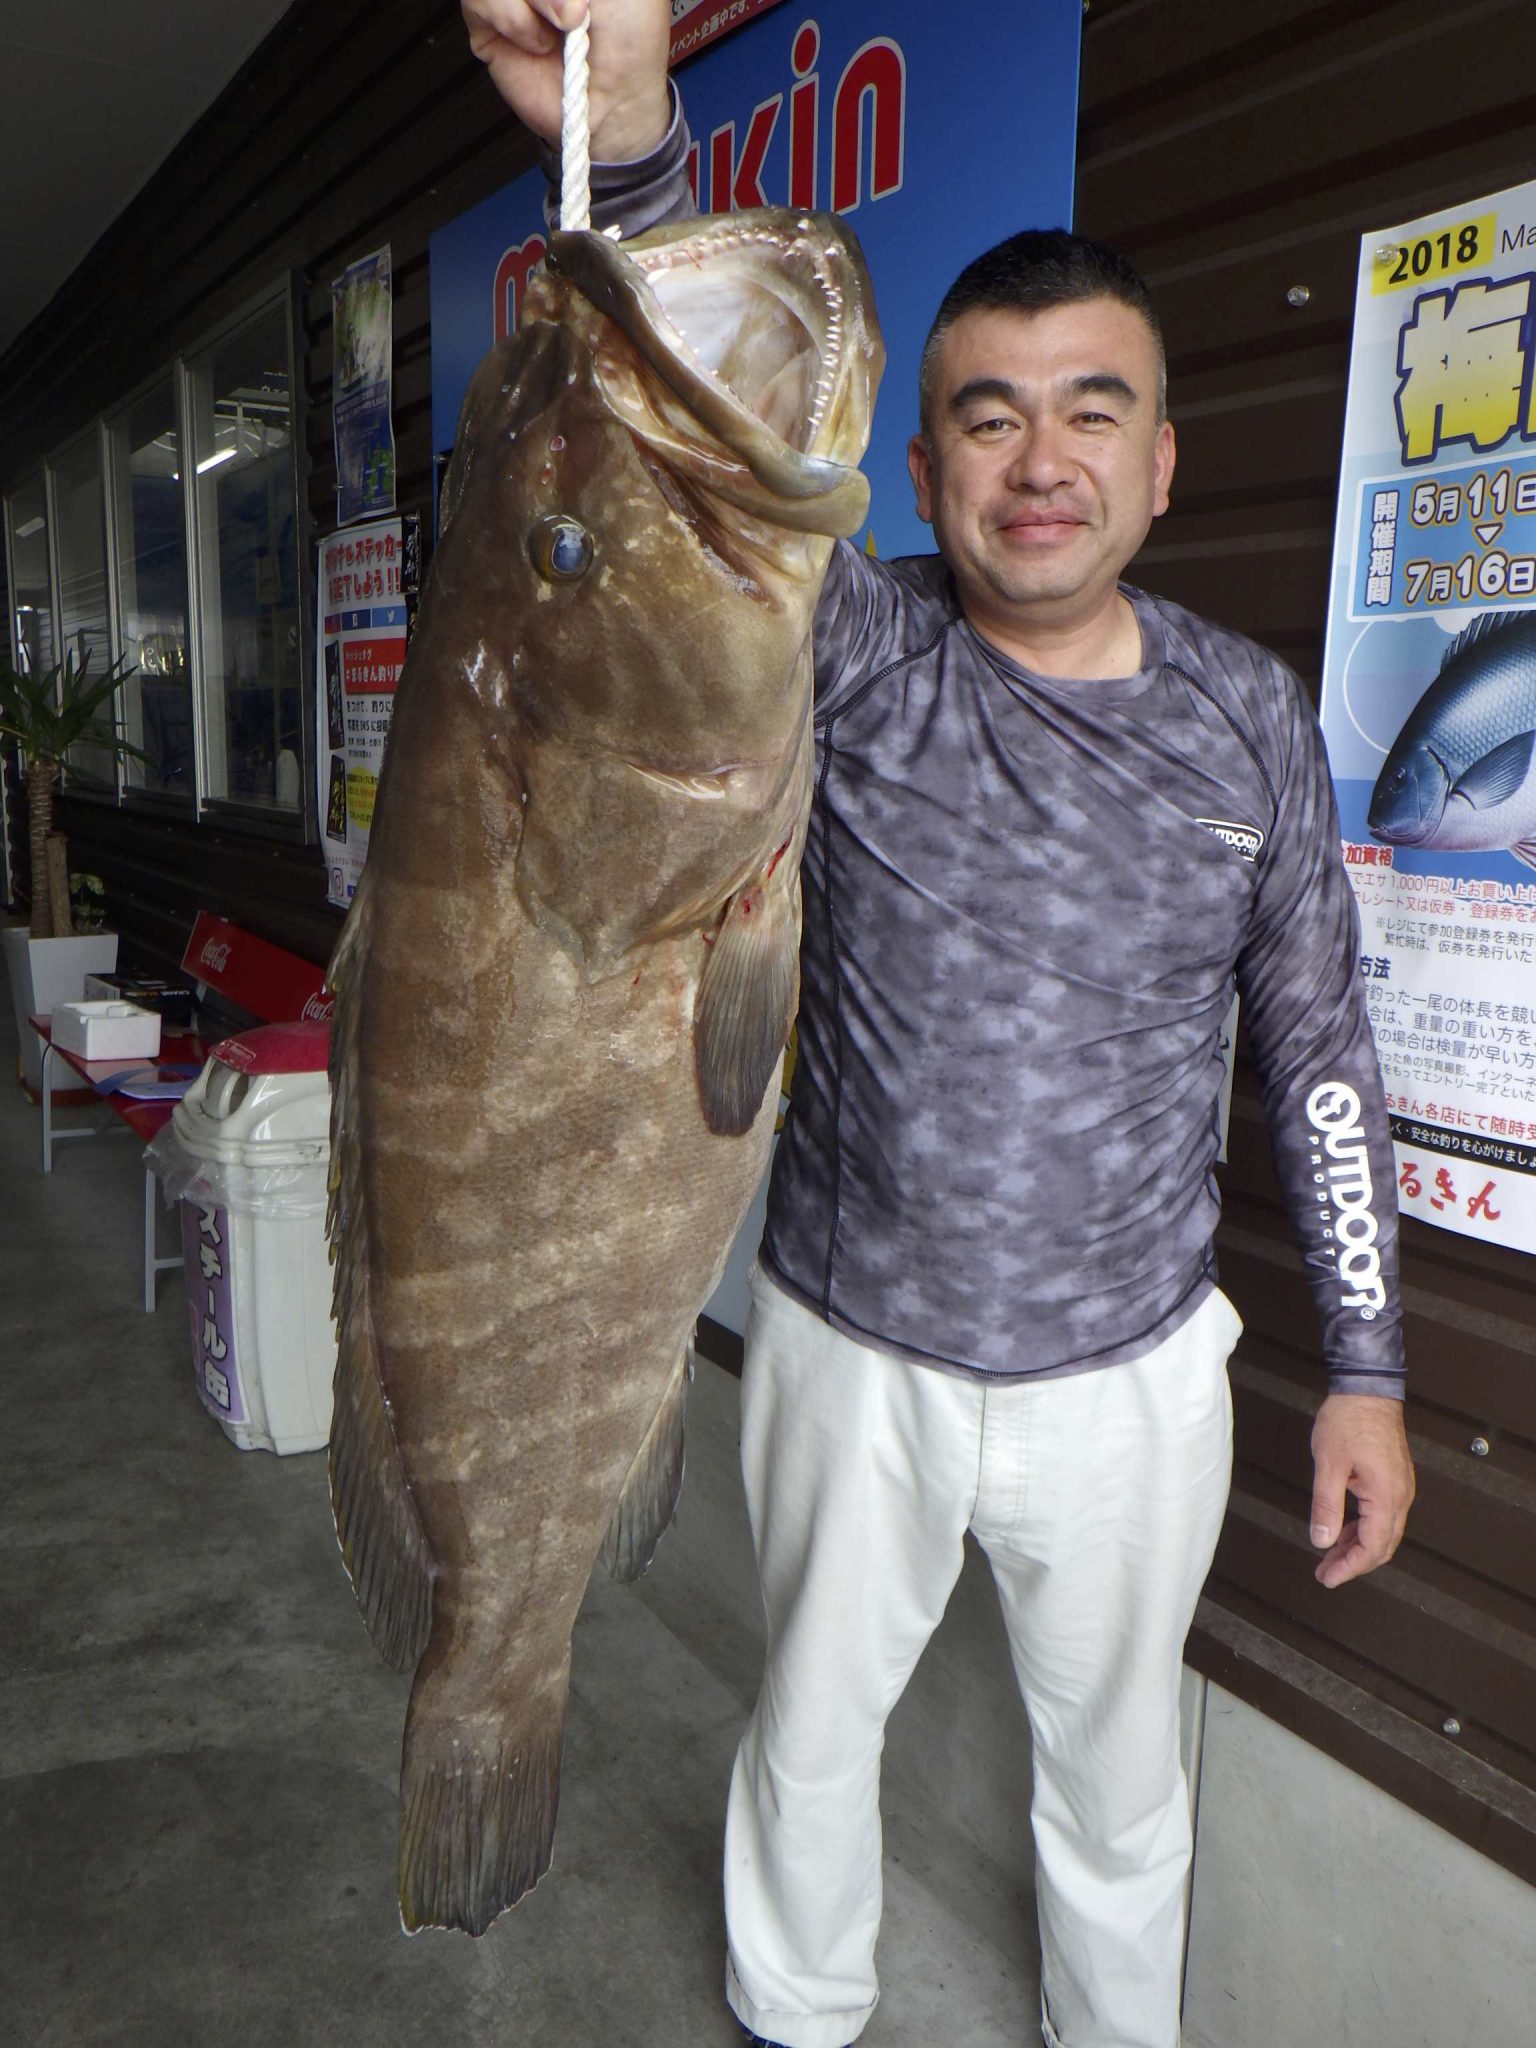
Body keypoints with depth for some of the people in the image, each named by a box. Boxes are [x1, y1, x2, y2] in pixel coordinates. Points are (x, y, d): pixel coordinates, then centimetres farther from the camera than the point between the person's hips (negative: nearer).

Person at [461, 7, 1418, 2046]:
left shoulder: (1249, 713, -5)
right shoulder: (859, 654, -10)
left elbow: (1318, 1050, 1)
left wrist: (1368, 1369, 1)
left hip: (1132, 1379, 1)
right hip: (850, 1354, 0)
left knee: (1118, 1767, 22)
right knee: (812, 1734, 21)